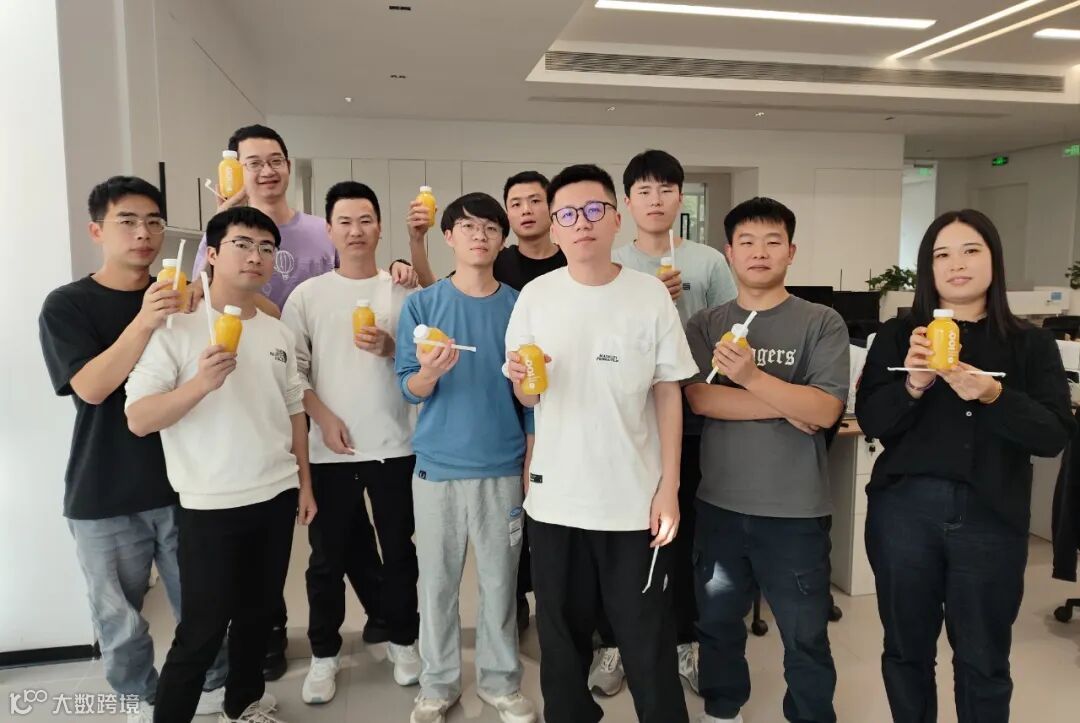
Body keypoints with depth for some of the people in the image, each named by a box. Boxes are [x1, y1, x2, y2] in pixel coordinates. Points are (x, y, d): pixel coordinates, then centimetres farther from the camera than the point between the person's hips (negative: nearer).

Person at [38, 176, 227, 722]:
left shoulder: (184, 298, 4)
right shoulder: (67, 305, -4)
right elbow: (92, 387, -18)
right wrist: (144, 322, -31)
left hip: (184, 485, 2)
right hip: (104, 498, -1)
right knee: (118, 617, 10)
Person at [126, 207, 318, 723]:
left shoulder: (278, 332, 6)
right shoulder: (176, 326, -11)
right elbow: (138, 420, -15)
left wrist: (305, 483, 12)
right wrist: (201, 383, -29)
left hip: (277, 497, 6)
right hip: (211, 506, -5)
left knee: (259, 613, 18)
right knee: (201, 632, 2)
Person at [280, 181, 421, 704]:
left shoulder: (403, 291, 3)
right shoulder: (307, 294, 2)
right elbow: (292, 368, -2)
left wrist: (390, 348, -17)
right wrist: (323, 417, -10)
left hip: (395, 445, 1)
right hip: (330, 448, 0)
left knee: (398, 549, 12)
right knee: (328, 556, 9)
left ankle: (402, 641, 30)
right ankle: (324, 654, 26)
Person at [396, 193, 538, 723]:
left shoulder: (519, 307, 1)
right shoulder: (422, 304, -1)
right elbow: (410, 390, -4)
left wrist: (532, 465, -8)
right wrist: (430, 372, -24)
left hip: (502, 467, 1)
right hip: (438, 465, 0)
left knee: (499, 582, 11)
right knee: (437, 582, 11)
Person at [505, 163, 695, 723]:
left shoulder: (650, 294, -4)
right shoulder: (535, 296, -1)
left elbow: (668, 394, 0)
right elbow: (526, 399, 6)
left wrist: (669, 487, -5)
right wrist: (521, 379, -17)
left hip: (635, 499, -1)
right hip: (555, 497, 2)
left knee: (648, 641, 9)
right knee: (562, 636, 17)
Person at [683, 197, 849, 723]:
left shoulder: (823, 324, -4)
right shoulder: (705, 325, 3)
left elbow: (825, 411, -14)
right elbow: (699, 398, -11)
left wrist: (753, 376, -28)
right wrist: (787, 407, -14)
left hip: (795, 509, -2)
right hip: (719, 503, 3)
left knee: (805, 638, 9)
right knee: (717, 622, 19)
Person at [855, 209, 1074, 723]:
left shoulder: (1031, 344, 5)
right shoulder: (898, 335, 4)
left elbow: (1055, 435, -5)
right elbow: (871, 421, -3)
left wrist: (993, 396, -22)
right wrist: (913, 384, -22)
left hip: (991, 516, 0)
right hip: (904, 509, 0)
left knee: (983, 661, 11)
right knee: (906, 649, 13)